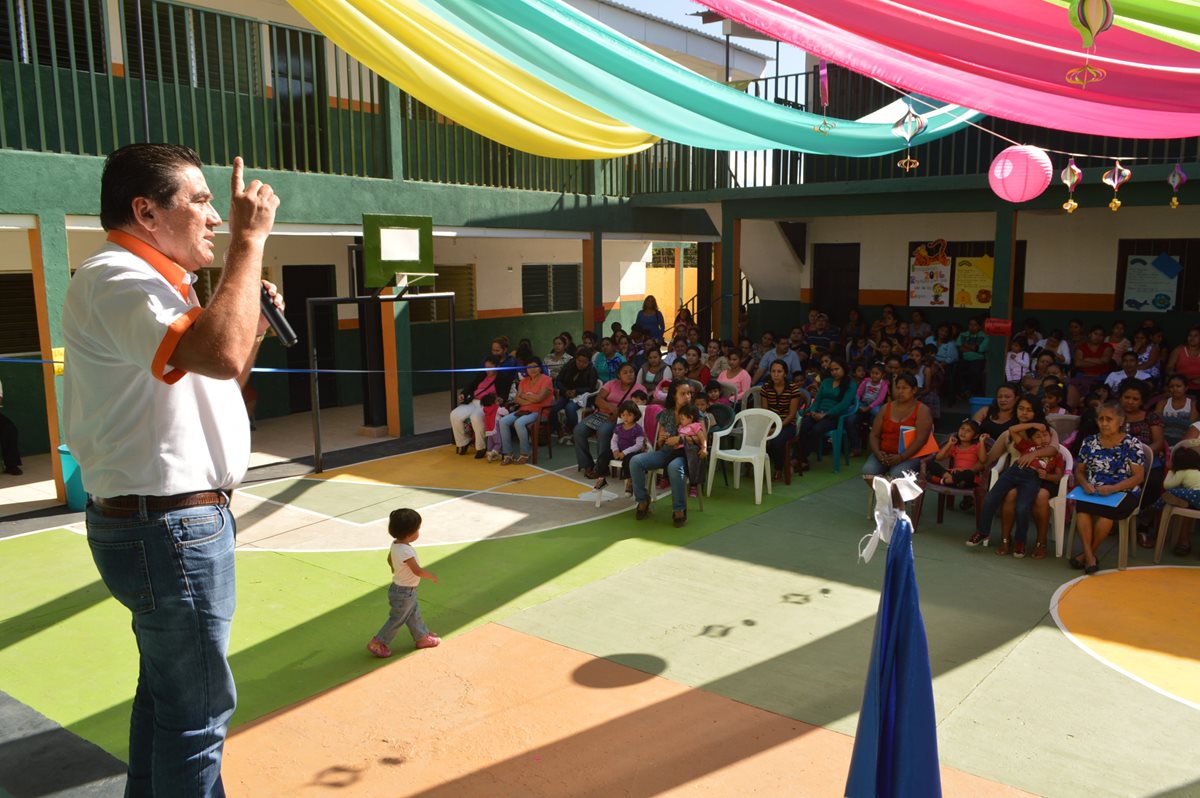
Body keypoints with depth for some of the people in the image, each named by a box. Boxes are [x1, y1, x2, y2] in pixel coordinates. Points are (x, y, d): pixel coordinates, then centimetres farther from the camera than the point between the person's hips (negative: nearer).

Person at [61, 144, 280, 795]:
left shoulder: (147, 282, 16)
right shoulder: (114, 279, -18)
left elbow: (211, 387, 22)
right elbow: (219, 355, -37)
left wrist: (253, 328, 6)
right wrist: (249, 238, -26)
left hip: (168, 523, 11)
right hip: (171, 527, -11)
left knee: (167, 687, 24)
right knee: (197, 708, 0)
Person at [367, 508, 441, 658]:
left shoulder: (395, 544, -6)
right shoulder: (406, 551, -34)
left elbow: (389, 559, 13)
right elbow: (418, 571, -32)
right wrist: (432, 576, -15)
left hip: (399, 586, 9)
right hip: (404, 592, -9)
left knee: (414, 614, 22)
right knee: (397, 619, 6)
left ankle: (422, 637, 36)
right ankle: (377, 644, 15)